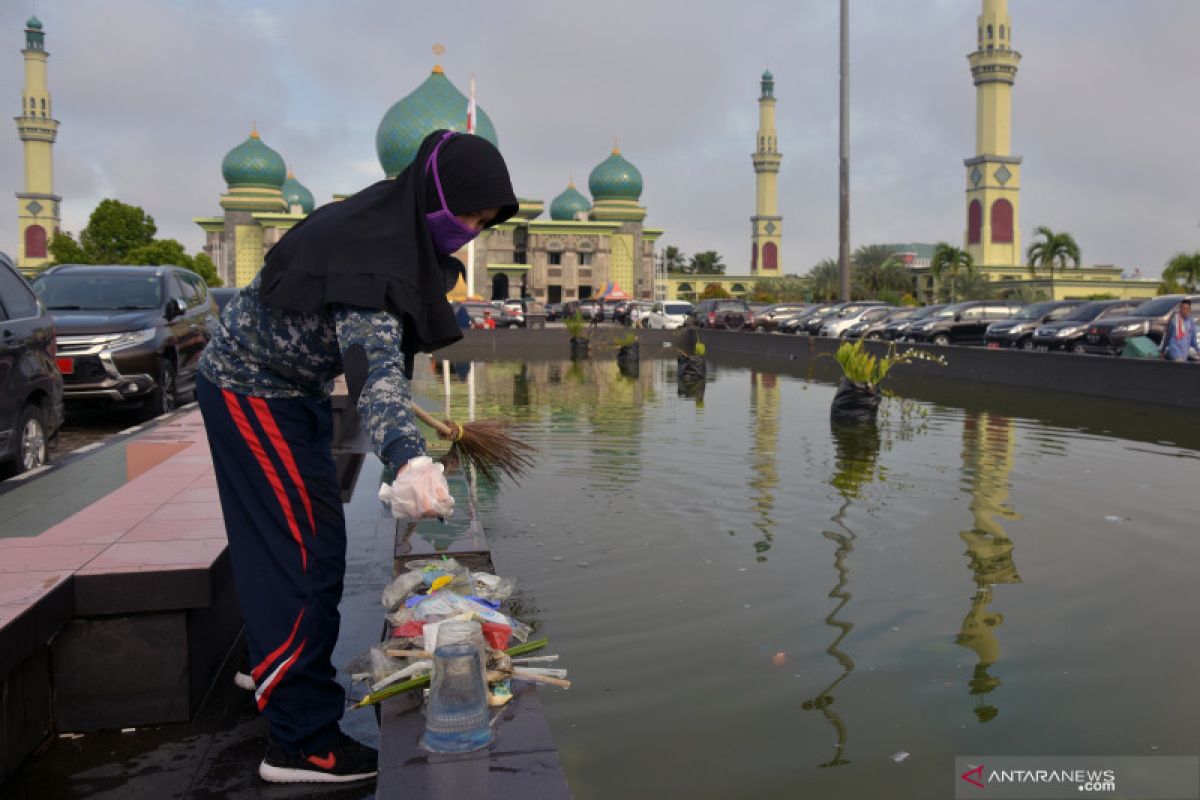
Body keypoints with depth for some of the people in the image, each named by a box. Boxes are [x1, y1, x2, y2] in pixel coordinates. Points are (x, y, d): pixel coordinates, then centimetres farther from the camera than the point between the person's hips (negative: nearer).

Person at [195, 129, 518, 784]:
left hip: (289, 391, 10)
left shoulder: (398, 226, -1)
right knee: (306, 553, -9)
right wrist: (408, 459, -62)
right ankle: (301, 743, 0)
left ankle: (275, 665, 43)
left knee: (284, 548, 22)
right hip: (252, 392, -10)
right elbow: (373, 362, -47)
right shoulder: (374, 254, -31)